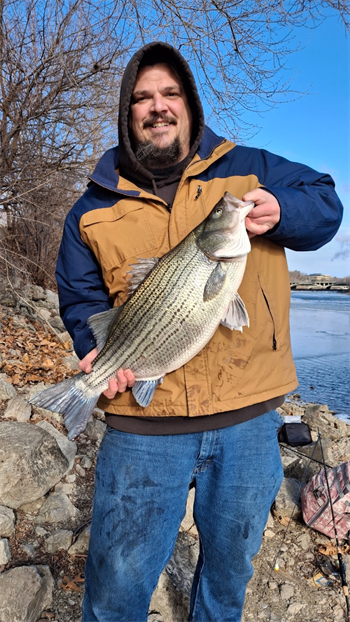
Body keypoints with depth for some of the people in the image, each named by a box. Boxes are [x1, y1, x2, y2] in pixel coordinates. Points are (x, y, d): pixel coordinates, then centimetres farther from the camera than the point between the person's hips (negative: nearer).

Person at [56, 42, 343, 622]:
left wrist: (281, 212, -12)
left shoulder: (249, 169, 6)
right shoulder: (94, 209, 6)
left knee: (230, 566, 25)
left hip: (249, 417, 2)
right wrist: (103, 349, -14)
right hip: (143, 424, 0)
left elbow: (326, 202, 10)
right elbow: (81, 300, 7)